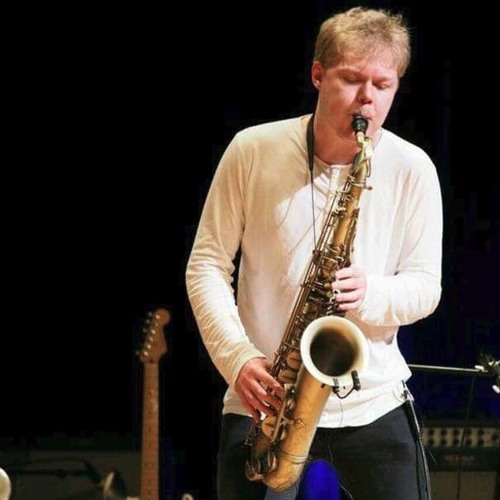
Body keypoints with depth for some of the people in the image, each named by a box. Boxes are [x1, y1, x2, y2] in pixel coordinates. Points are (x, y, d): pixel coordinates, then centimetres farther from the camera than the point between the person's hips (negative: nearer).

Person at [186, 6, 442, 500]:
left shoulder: (412, 169, -2)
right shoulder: (253, 150, -3)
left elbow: (426, 287, 2)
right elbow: (207, 264, 0)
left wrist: (370, 295, -21)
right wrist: (238, 357, -14)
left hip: (372, 400, 1)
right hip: (262, 401, 0)